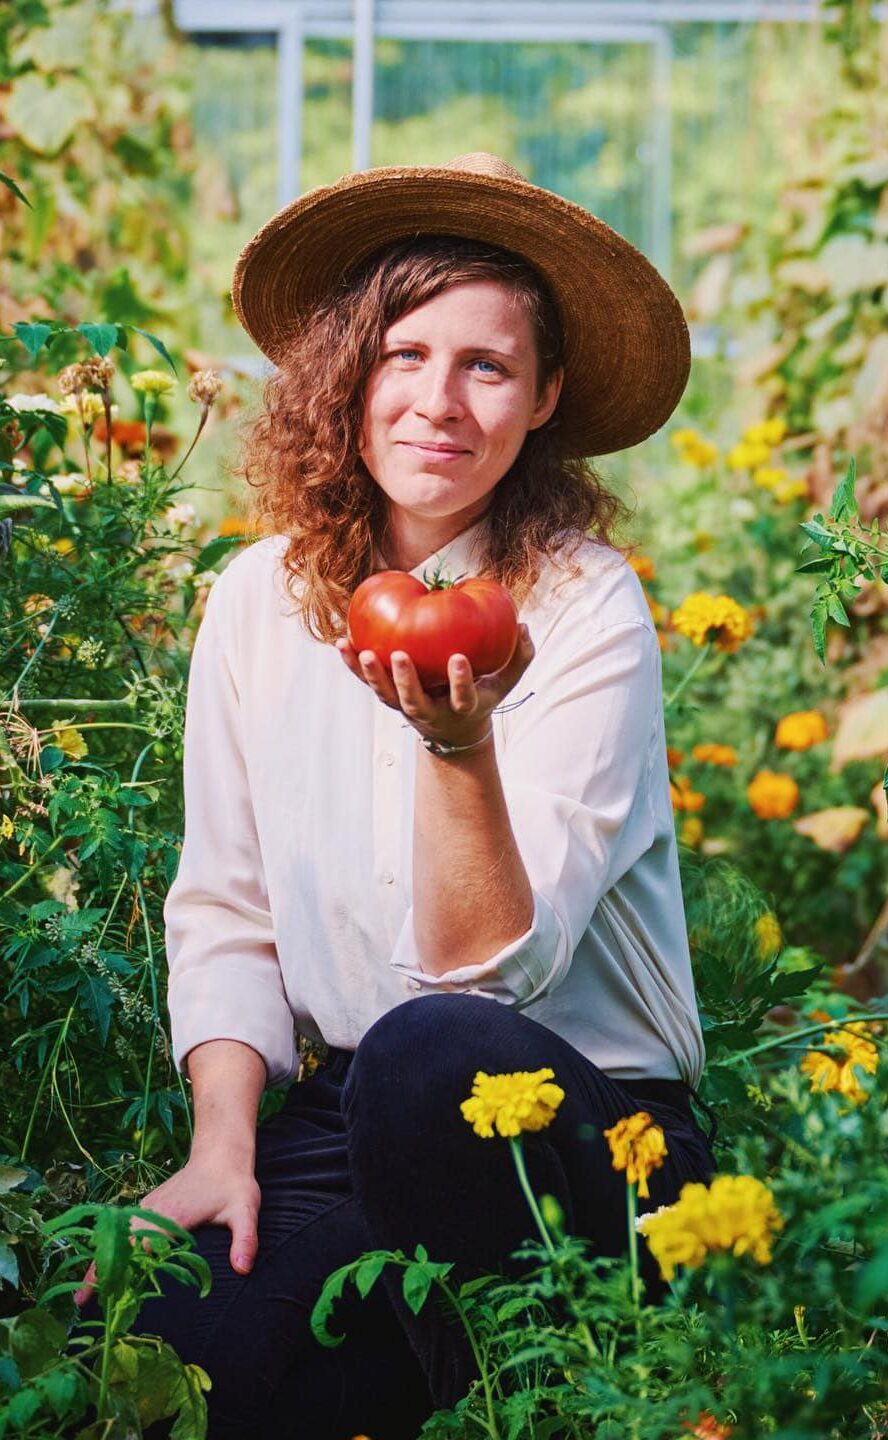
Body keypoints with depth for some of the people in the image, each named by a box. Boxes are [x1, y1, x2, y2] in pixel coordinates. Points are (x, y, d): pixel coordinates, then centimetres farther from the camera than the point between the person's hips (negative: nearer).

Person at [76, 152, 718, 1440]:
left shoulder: (587, 608, -9)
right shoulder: (257, 604, 4)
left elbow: (488, 964, -15)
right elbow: (221, 913, 7)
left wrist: (459, 741, -31)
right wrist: (224, 1143, -7)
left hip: (588, 1128, -3)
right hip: (343, 1111, 3)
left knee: (429, 1051, -38)